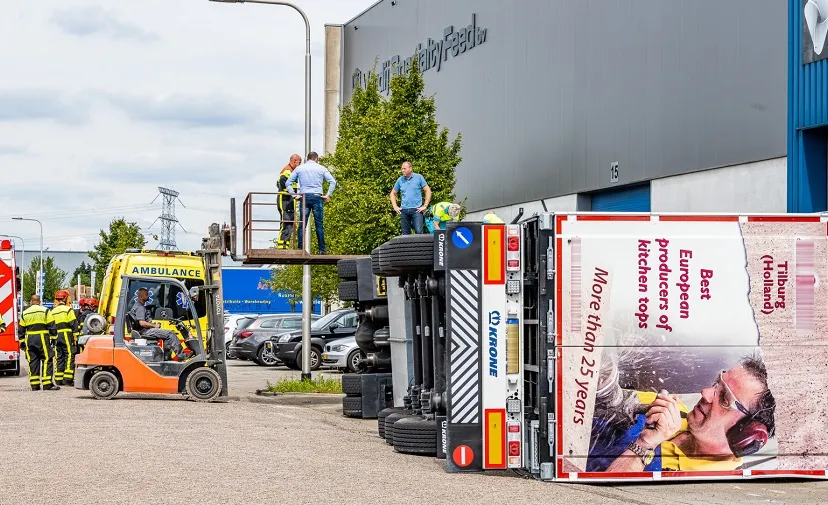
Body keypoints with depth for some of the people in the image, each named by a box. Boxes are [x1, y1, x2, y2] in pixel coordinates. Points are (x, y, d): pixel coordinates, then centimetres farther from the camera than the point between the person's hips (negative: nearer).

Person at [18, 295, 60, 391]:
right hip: (42, 338, -4)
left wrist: (22, 341, 19)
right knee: (47, 360, -3)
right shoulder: (44, 311, 0)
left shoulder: (25, 313, 12)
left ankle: (34, 385, 5)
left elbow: (21, 329, 14)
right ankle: (47, 384, -11)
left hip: (29, 339, 4)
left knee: (32, 361, 7)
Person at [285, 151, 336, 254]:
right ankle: (322, 250, -1)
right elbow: (333, 182, -1)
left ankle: (300, 249, -4)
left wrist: (294, 195, 6)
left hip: (304, 197, 1)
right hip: (317, 197, -1)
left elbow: (288, 183, 8)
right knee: (319, 225, 0)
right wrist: (328, 195, 0)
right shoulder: (321, 168, 6)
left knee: (302, 225, 1)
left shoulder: (299, 168, 11)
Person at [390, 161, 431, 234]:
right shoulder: (400, 180, 10)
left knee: (419, 232, -14)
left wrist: (425, 206, -5)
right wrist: (395, 206, 9)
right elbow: (393, 193, 20)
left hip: (416, 210, -4)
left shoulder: (419, 177, 1)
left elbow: (428, 191, 1)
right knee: (405, 234, 6)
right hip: (404, 210, 4)